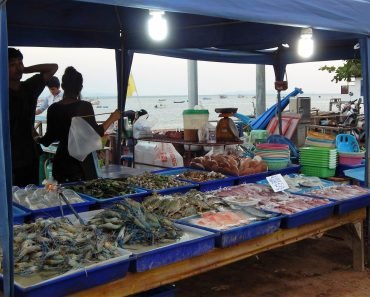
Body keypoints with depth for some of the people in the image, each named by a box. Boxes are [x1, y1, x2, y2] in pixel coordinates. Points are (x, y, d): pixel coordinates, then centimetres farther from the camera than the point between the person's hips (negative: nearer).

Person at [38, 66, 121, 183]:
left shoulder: (53, 109, 0)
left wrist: (37, 138, 27)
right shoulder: (85, 106, -10)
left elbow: (49, 138, 4)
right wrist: (112, 119, 3)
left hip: (61, 160, 4)